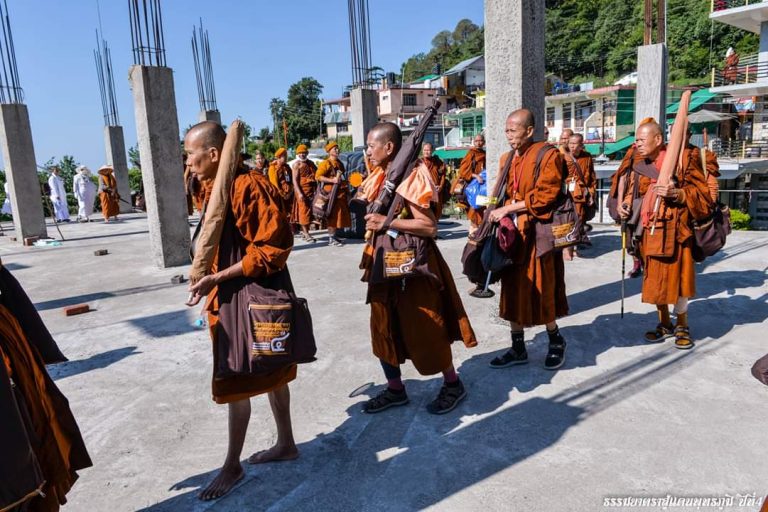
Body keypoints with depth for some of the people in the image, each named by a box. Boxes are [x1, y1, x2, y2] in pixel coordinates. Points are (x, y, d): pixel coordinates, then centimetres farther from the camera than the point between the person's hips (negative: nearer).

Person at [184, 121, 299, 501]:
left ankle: (233, 466, 21)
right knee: (268, 373, 18)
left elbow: (272, 248, -23)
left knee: (235, 382, 3)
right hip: (233, 295, 9)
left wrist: (216, 279, -21)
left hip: (252, 296, -9)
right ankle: (286, 444, 34)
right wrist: (212, 283, 12)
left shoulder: (249, 187, -21)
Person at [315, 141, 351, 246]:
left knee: (340, 215, 10)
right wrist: (332, 180, -23)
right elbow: (318, 176, -16)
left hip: (341, 192, 8)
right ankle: (331, 238, 1)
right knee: (333, 216, -6)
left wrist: (346, 188, 19)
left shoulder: (339, 163, 18)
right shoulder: (325, 163, -7)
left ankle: (334, 236, 19)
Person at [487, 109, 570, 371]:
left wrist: (509, 208, -15)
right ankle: (518, 348, 19)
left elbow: (546, 195, -15)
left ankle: (556, 340, 25)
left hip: (537, 234, -6)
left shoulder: (548, 155, -7)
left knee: (541, 291, 1)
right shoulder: (506, 158, 14)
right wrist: (500, 213, 2)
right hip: (512, 233, 6)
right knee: (513, 291, 8)